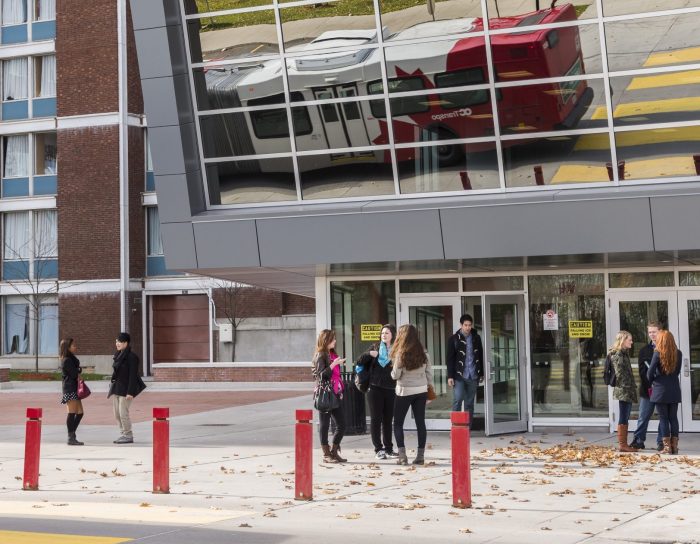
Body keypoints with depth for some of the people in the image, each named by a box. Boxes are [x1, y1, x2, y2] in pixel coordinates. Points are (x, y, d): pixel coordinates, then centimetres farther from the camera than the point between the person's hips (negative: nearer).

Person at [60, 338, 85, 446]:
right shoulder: (67, 361, -12)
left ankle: (72, 436, 14)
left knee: (80, 413, 10)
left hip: (74, 389, 10)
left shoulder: (72, 359, 19)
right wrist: (80, 370, 1)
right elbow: (75, 374, -17)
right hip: (70, 389, -10)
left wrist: (77, 371, -2)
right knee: (72, 413, -8)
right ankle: (71, 438, -7)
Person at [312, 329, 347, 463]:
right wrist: (333, 364, -24)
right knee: (324, 424, 0)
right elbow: (321, 375, -16)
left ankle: (334, 452, 16)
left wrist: (340, 391, 20)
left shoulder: (333, 355, 16)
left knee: (341, 425, 5)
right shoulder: (320, 356, -7)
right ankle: (326, 454, 5)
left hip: (335, 394, 8)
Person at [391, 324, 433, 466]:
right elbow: (429, 373, 4)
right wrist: (430, 389, 15)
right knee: (420, 422, 7)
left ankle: (402, 455, -4)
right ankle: (420, 455, 6)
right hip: (421, 391, 4)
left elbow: (395, 375, -10)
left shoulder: (401, 354, -13)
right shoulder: (423, 353, 1)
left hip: (405, 391, -4)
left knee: (398, 423, 6)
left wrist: (393, 370, 10)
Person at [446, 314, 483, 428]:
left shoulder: (476, 338, 8)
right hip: (459, 375, -3)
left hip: (473, 376, 3)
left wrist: (481, 374, 15)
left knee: (470, 403, 6)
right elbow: (450, 359, -2)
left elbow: (481, 356, 15)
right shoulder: (454, 339, -1)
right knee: (458, 399, -12)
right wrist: (450, 376, -8)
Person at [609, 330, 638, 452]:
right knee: (623, 418, -7)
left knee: (625, 418, 10)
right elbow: (619, 373, -18)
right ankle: (622, 444, -5)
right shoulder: (618, 354, -12)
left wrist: (632, 387, 18)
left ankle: (624, 444, 12)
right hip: (623, 390, -10)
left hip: (627, 391, 10)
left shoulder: (624, 353, 18)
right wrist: (626, 387, -19)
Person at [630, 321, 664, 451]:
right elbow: (642, 371, 2)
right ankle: (639, 440, 8)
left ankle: (661, 442, 8)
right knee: (643, 417, 3)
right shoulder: (644, 350, 9)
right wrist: (649, 387, -11)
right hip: (647, 390, 2)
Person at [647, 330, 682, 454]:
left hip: (660, 390, -4)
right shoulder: (678, 353, 2)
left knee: (663, 419, 1)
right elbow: (677, 371, 7)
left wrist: (652, 381, 9)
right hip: (674, 390, 4)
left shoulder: (658, 353, -11)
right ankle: (674, 446, 8)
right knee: (673, 418, 9)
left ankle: (667, 446, -1)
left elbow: (650, 373, -10)